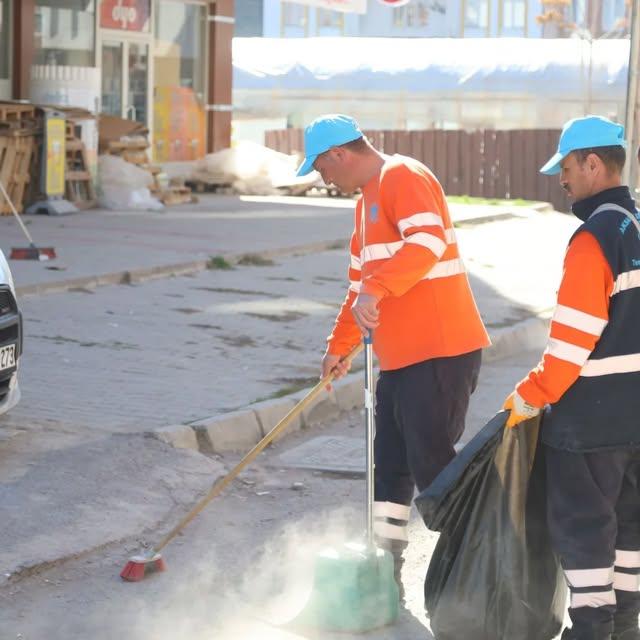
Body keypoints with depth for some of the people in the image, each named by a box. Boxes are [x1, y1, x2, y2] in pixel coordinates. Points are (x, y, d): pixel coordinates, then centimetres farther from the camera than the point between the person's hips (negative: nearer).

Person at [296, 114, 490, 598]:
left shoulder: (404, 178, -11)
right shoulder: (368, 198, 21)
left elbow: (427, 241, -29)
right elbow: (361, 280, 30)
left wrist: (376, 290, -36)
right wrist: (339, 346, 32)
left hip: (439, 354, -10)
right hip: (401, 357, 10)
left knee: (432, 467, -7)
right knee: (390, 467, 13)